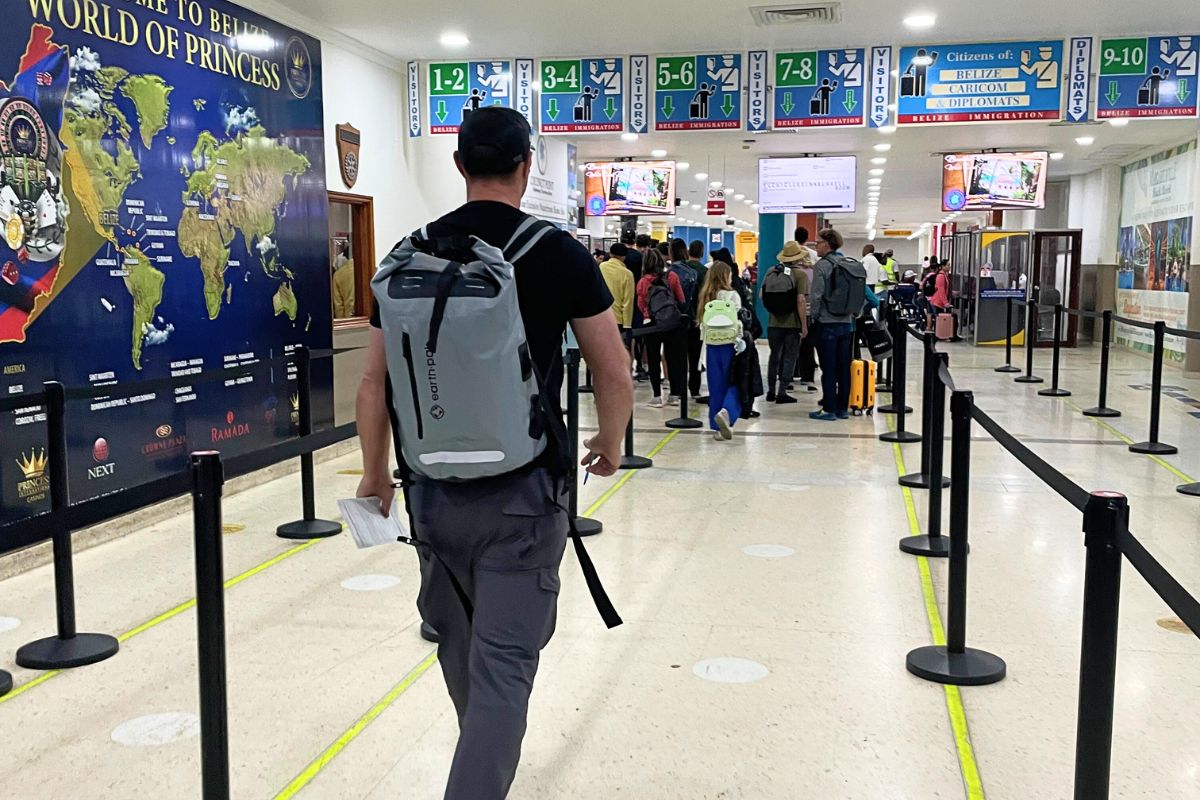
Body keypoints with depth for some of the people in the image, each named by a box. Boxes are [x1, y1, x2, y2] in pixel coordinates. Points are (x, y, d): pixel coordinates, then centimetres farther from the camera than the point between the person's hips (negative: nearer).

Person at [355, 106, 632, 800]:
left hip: (434, 489, 5)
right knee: (503, 667, 0)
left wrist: (376, 473, 18)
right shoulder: (559, 253, -6)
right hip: (521, 491, -4)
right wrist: (610, 444, 16)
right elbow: (615, 376, -3)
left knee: (460, 649, 24)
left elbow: (375, 380, 7)